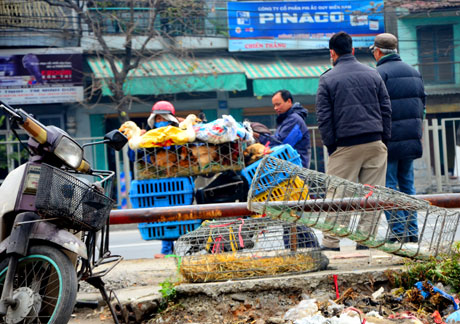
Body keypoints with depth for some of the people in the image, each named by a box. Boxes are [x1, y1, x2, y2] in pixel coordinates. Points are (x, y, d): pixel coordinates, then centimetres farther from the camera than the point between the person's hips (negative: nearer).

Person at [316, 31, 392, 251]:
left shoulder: (327, 79, 0)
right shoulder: (372, 74, 10)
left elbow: (323, 117, -3)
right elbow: (386, 109, 10)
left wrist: (330, 146, 1)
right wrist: (384, 139, 13)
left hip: (345, 146, -3)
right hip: (375, 143, 3)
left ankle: (332, 240, 3)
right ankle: (366, 237, 5)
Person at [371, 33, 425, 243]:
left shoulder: (379, 74, -10)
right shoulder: (414, 72, 13)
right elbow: (422, 104, 19)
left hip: (389, 138, -7)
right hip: (411, 139, 7)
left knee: (389, 186, -1)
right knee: (407, 184, 13)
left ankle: (399, 231, -5)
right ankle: (412, 231, 11)